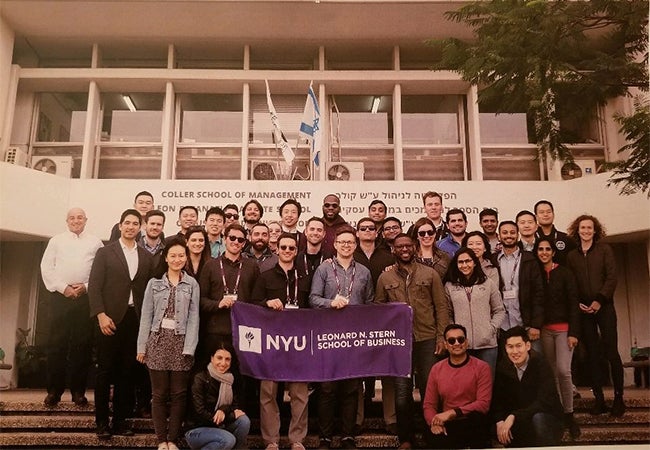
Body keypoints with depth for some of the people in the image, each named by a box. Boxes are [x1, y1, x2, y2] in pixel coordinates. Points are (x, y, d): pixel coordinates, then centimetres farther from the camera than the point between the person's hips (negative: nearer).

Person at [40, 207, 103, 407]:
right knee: (57, 344, -1)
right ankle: (54, 390, 8)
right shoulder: (56, 241, 12)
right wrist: (63, 287, -7)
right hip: (60, 296, 0)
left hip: (86, 297, 0)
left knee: (82, 344, 0)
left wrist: (86, 286, -7)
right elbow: (46, 267, 4)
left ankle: (78, 391, 9)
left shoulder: (95, 242, 11)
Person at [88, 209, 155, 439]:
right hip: (110, 319, -2)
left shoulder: (147, 257, 10)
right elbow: (94, 286, -3)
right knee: (105, 371, 4)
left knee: (127, 372, 6)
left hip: (135, 319, 2)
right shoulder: (105, 252, 3)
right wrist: (101, 315, -12)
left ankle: (120, 420, 16)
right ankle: (102, 422, 14)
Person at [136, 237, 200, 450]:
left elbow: (193, 317, -1)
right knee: (159, 394, 5)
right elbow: (146, 316, 4)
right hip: (158, 340, 0)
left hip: (181, 341, 0)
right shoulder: (154, 283, 6)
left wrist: (189, 348, -9)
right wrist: (142, 346, -1)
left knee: (179, 394, 4)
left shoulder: (192, 284, 4)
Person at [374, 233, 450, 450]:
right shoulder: (385, 278, 7)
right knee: (402, 392, 5)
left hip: (427, 339, 0)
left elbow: (441, 307, 3)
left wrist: (442, 336, -5)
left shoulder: (430, 274, 4)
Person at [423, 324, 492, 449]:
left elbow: (484, 404, -8)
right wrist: (434, 422, -12)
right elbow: (429, 404, 11)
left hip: (474, 427, -1)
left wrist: (452, 413, -17)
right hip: (447, 426, 1)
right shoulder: (436, 369, 9)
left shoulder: (481, 367, 0)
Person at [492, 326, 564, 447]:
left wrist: (513, 416, -35)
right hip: (520, 422, 5)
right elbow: (497, 399, 0)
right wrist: (500, 422, -20)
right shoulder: (503, 367, -3)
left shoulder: (541, 364, -18)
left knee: (538, 418, -35)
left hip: (548, 420, -5)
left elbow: (544, 402, -27)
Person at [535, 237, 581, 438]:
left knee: (563, 370, -13)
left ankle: (569, 414, 2)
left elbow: (573, 303, -6)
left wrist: (574, 332, -12)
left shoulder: (564, 273, -3)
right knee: (552, 373, 7)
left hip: (564, 328, -3)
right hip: (545, 329, 3)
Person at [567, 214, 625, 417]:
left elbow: (611, 277, -3)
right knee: (593, 354, 4)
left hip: (603, 307, -2)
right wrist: (577, 303, -6)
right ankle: (599, 399, 9)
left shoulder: (604, 250, 4)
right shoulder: (571, 255, 9)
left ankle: (619, 398, 4)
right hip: (583, 310, 2)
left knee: (611, 352, -5)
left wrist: (599, 300, -12)